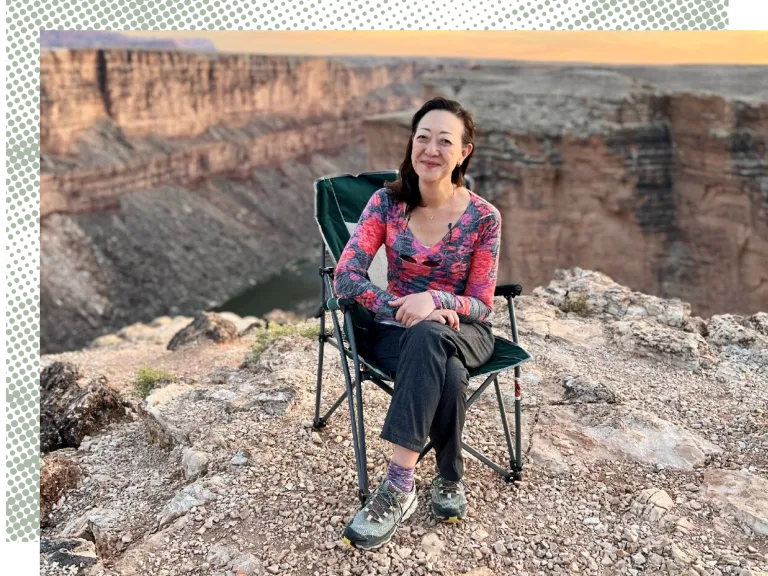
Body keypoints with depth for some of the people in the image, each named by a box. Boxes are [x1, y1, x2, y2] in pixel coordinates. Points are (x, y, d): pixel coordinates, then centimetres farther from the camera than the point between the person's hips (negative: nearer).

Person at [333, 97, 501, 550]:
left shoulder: (484, 217, -9)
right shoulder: (388, 202, -5)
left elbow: (481, 305, -7)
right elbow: (346, 277, -13)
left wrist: (434, 300, -29)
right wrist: (402, 308, -29)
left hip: (463, 332, 0)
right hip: (398, 329, 1)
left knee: (427, 337, -39)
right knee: (448, 375, -36)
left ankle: (400, 484, -30)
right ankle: (450, 479, -16)